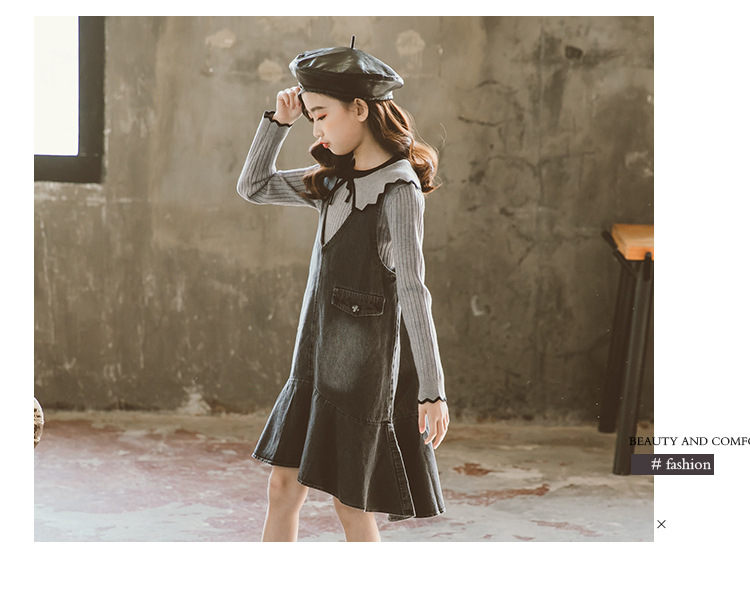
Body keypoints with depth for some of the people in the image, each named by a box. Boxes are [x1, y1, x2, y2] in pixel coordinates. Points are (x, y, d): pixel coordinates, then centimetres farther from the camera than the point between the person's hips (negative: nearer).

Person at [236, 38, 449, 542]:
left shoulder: (398, 189, -15)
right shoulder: (335, 181, 10)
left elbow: (413, 292, -19)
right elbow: (253, 187, 19)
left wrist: (432, 390, -21)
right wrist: (279, 120, 6)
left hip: (363, 359, -8)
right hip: (319, 355, 8)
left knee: (351, 506, 1)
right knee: (283, 486, 10)